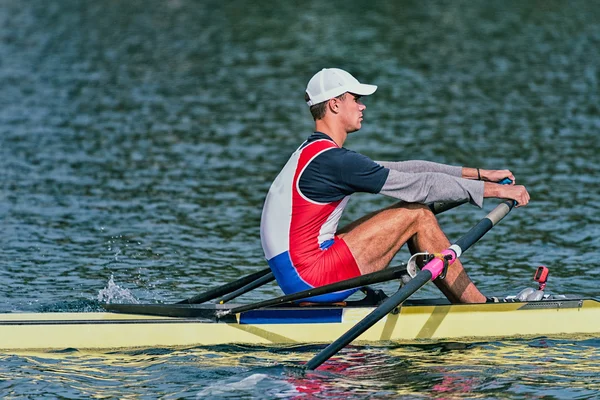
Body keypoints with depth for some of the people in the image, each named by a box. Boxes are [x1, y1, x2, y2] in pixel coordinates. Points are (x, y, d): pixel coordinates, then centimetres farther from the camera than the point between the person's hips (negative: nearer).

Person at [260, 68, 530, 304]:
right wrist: (493, 189, -6)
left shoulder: (313, 154, 16)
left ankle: (470, 301, 10)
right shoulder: (332, 160, -15)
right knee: (416, 215, -7)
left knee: (413, 212, 12)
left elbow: (401, 169, 16)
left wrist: (479, 174, 14)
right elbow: (418, 185, -13)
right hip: (310, 278, -10)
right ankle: (481, 309, 0)